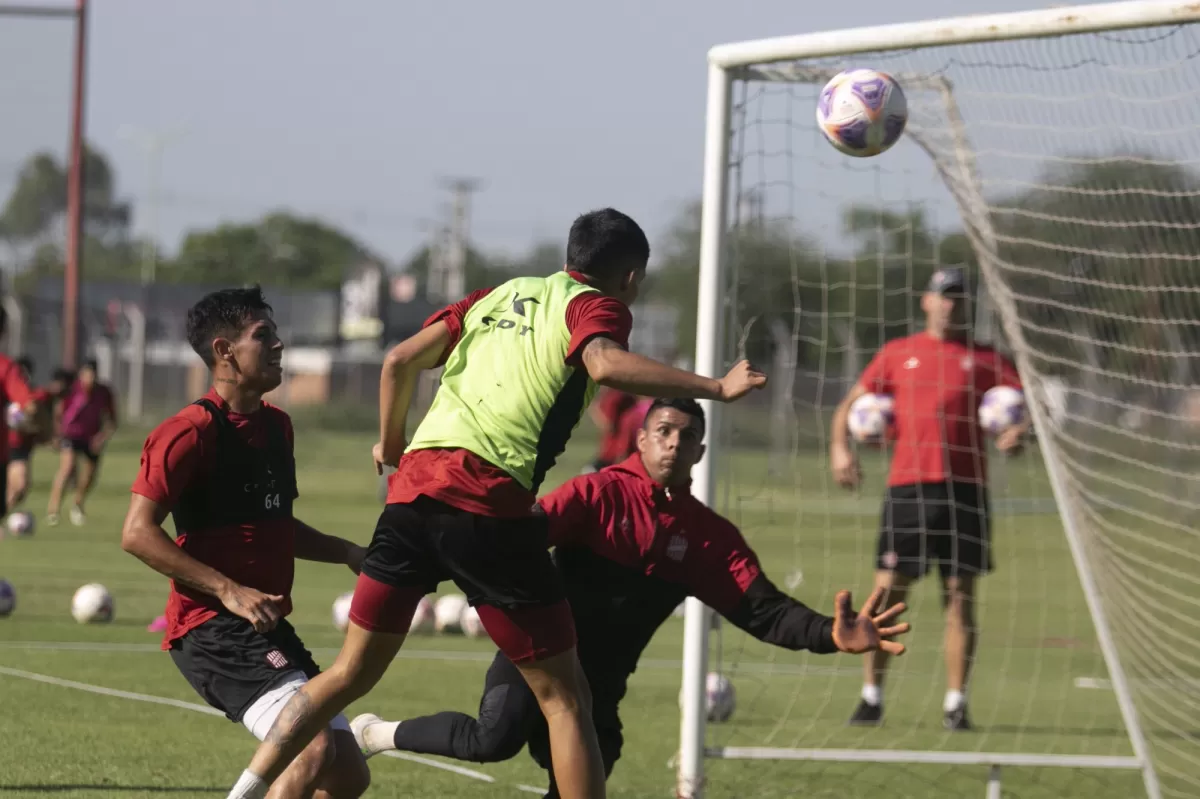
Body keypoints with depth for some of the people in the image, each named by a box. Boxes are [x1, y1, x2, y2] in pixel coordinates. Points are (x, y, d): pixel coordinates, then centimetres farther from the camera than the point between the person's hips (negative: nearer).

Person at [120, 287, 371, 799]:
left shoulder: (276, 426, 15)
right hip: (212, 632, -9)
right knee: (316, 750, -25)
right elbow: (138, 534, -18)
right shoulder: (193, 432, -13)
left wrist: (345, 554, 13)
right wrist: (229, 591, -23)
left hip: (268, 631, 9)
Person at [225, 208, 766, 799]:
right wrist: (715, 388, -15)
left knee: (350, 674, 17)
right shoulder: (596, 307, 7)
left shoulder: (499, 295, 25)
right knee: (564, 698, 2)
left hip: (413, 485, 6)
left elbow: (400, 361, 18)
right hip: (487, 503, -6)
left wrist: (391, 445, 33)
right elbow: (605, 365, -17)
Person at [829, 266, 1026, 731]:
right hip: (907, 487, 0)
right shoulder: (896, 354, 13)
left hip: (965, 489, 0)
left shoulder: (985, 360, 11)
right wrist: (839, 448, -2)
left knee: (960, 596, -1)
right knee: (888, 591, -2)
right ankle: (872, 697, 9)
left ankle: (955, 704, 4)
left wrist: (1021, 431, -15)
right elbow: (851, 404, 15)